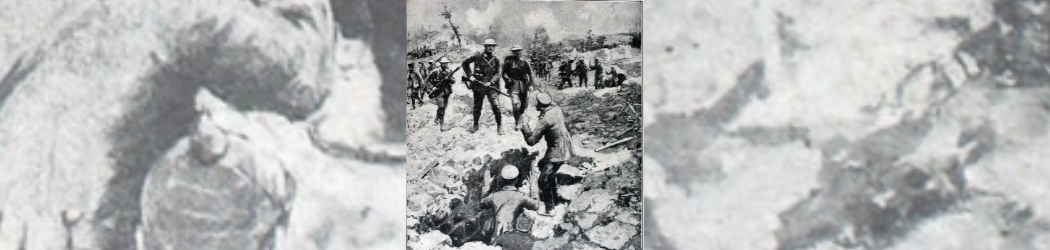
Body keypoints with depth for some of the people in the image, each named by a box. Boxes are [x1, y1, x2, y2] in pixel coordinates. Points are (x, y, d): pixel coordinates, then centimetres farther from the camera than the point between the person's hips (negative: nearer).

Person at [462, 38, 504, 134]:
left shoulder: (496, 59, 4)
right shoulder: (478, 56, -2)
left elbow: (497, 73, 4)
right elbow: (465, 63, 7)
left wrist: (491, 82, -13)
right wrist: (470, 75, -2)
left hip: (491, 86, 0)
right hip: (478, 85, 0)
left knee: (495, 105, -11)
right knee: (477, 106, 9)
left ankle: (499, 126, -1)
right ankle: (475, 125, 27)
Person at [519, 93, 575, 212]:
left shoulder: (545, 120, -28)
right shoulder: (556, 108, -5)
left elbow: (531, 141, -21)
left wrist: (524, 126, -9)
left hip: (558, 152, -10)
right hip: (566, 146, 10)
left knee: (543, 180, -4)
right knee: (542, 165, 30)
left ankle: (549, 208, 5)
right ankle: (555, 194, 43)